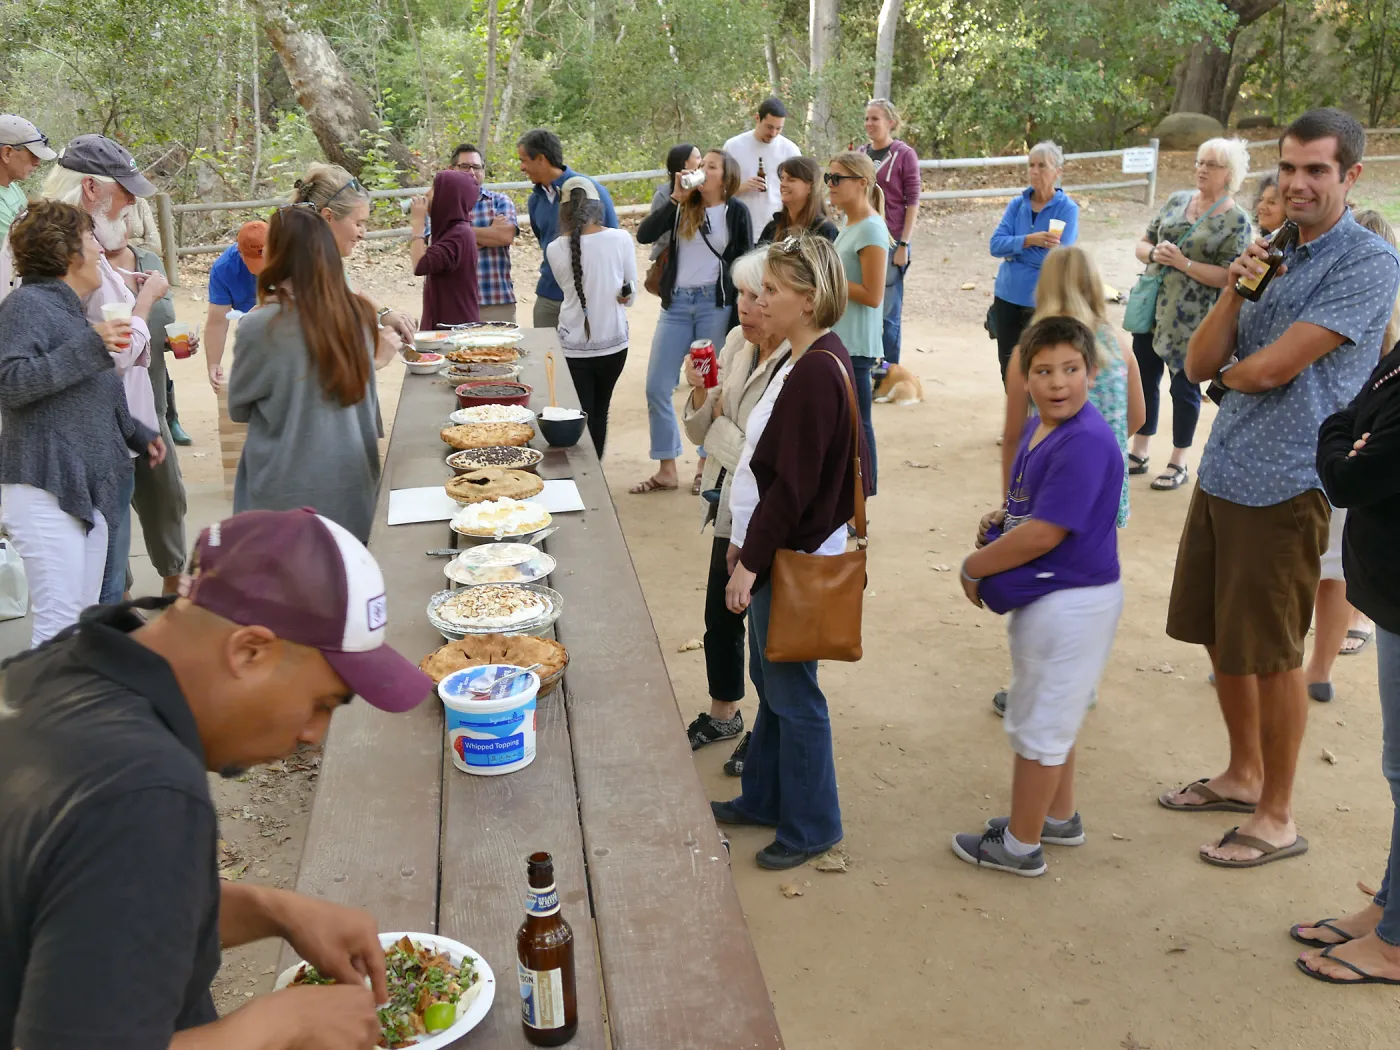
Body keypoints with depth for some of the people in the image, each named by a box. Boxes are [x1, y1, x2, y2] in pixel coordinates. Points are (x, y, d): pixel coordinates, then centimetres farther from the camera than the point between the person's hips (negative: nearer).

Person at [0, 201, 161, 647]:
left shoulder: (70, 310, 19)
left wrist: (138, 433, 34)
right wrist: (90, 346, -21)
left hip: (90, 487, 9)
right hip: (45, 491, -9)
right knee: (59, 622, -11)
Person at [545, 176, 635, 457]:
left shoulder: (555, 249, -9)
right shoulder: (621, 239, -8)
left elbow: (570, 287, 6)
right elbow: (630, 295, 0)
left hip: (574, 347, -1)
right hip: (613, 342, 2)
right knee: (599, 415, 19)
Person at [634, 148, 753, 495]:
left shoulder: (735, 212, 3)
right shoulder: (683, 206, 9)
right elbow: (644, 235, -5)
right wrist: (676, 198, -9)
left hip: (715, 303, -3)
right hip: (677, 303, 3)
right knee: (656, 388, 1)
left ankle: (706, 466, 19)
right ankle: (666, 470, 11)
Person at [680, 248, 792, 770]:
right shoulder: (736, 343, -1)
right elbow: (702, 433, 6)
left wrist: (723, 423, -14)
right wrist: (701, 393, -14)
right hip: (731, 512, 8)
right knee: (720, 616, 22)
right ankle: (723, 714, 46)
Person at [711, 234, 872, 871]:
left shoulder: (816, 373, -22)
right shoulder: (813, 362, 9)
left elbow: (792, 486, -23)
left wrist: (749, 564, -18)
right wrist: (744, 544, 15)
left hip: (794, 556, -10)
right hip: (777, 550, 10)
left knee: (791, 693, 4)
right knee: (771, 679, 21)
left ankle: (811, 825, 20)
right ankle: (764, 797, 38)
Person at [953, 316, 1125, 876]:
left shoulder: (1086, 443, -25)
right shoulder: (1039, 427, 4)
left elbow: (1042, 535, -27)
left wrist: (975, 566, -15)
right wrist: (1000, 518, -1)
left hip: (1071, 603, -9)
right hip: (1047, 597, 10)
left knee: (1038, 724, 6)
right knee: (1050, 714, 24)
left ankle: (1021, 845, 23)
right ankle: (1059, 817, 43)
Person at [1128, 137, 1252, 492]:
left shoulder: (1235, 220, -10)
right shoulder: (1177, 199, 6)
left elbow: (1229, 276, -16)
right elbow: (1142, 243, 9)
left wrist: (1183, 263, -22)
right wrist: (1154, 253, -13)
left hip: (1191, 319, -5)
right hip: (1151, 306, 5)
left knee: (1184, 387, 7)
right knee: (1144, 379, 12)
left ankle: (1178, 465, 21)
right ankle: (1138, 454, 27)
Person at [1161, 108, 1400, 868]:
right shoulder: (1271, 256, 12)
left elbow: (1270, 368, -19)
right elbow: (1200, 365, 5)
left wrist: (1228, 373, 2)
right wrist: (1234, 291, -9)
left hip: (1284, 486, -7)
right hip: (1221, 474, 7)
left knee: (1270, 655, 2)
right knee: (1220, 638, 17)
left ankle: (1277, 817, 20)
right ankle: (1243, 774, 37)